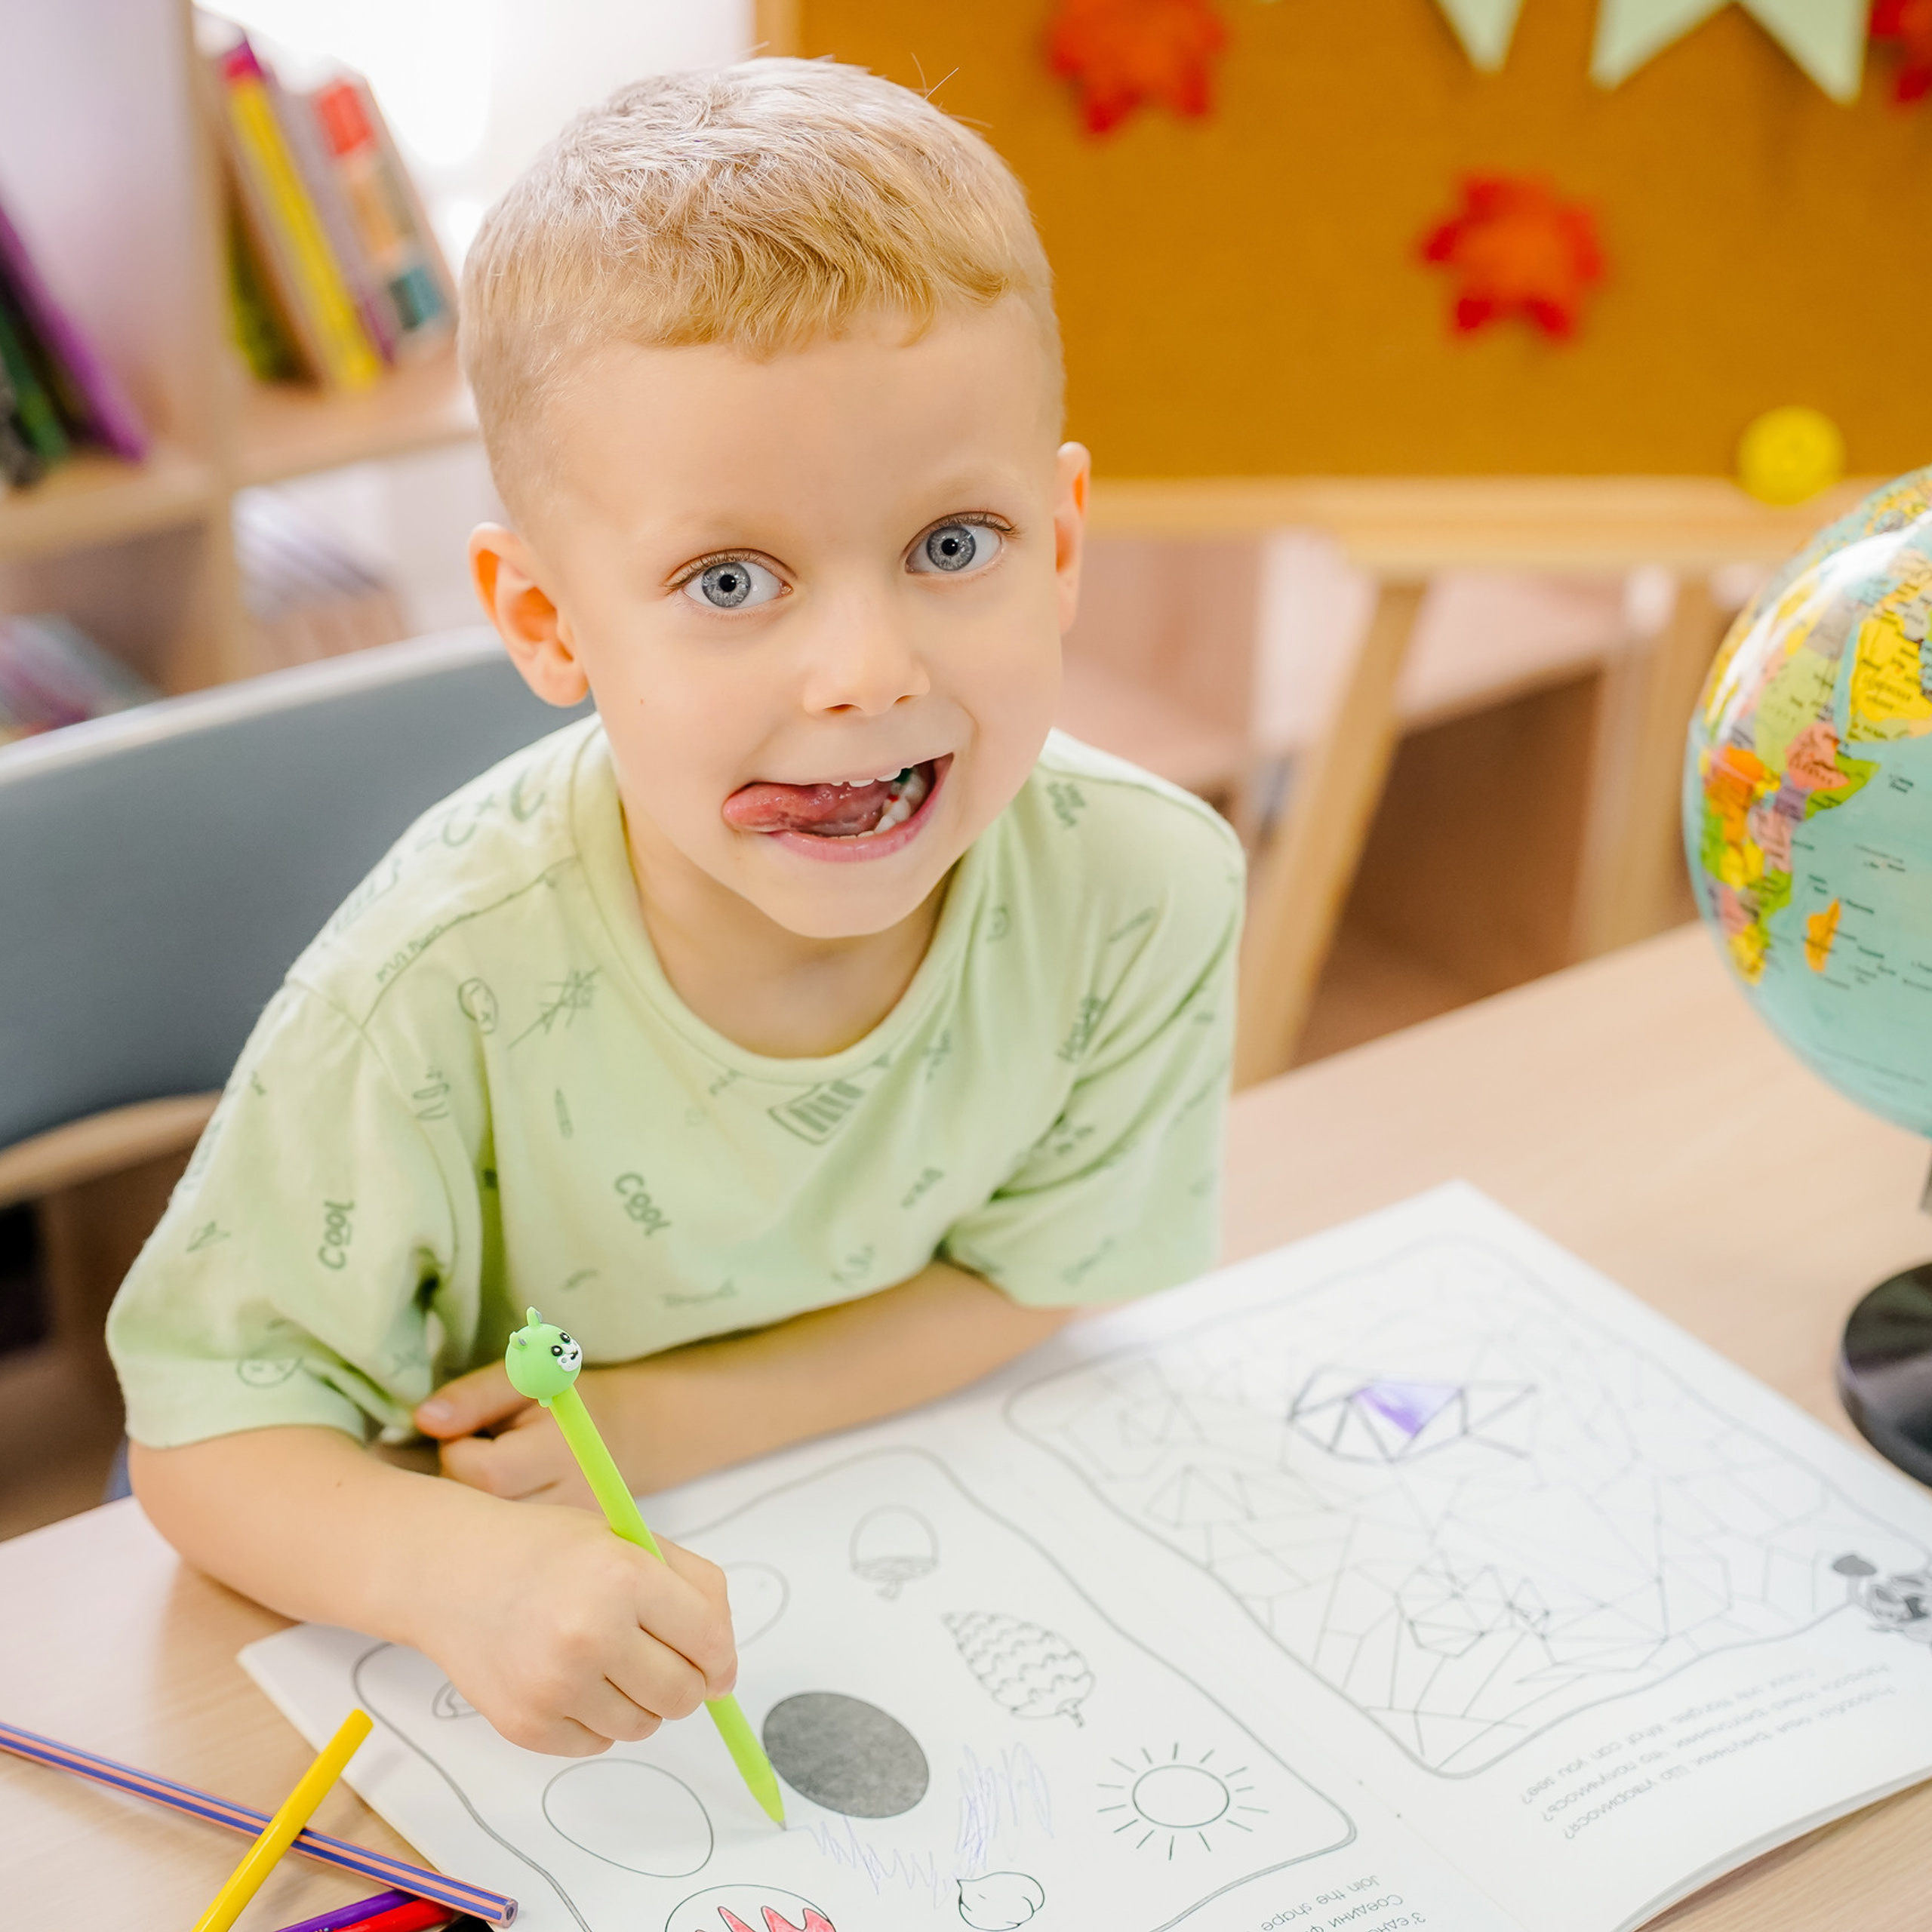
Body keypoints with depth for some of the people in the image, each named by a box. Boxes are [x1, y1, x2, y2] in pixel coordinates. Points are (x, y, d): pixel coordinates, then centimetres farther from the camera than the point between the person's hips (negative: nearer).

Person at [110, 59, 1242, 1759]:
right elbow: (208, 1428, -19)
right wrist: (455, 1564, -41)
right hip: (534, 1625, -1)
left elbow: (1032, 1275, -6)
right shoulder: (447, 987, -30)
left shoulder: (1146, 892, -22)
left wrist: (673, 1417, -20)